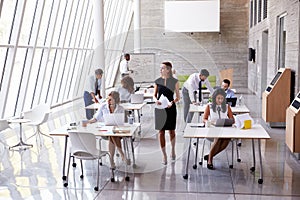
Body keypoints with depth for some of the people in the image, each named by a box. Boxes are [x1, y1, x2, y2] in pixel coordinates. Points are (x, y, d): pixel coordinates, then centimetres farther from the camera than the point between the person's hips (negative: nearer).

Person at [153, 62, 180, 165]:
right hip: (160, 108, 1)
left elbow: (178, 97, 1)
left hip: (171, 108, -1)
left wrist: (172, 102, -18)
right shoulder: (157, 81, 3)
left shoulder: (174, 81, -2)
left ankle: (173, 150, 36)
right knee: (161, 132, 1)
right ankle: (164, 155, 12)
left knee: (171, 131, 11)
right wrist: (156, 100, -14)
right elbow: (154, 95, 8)